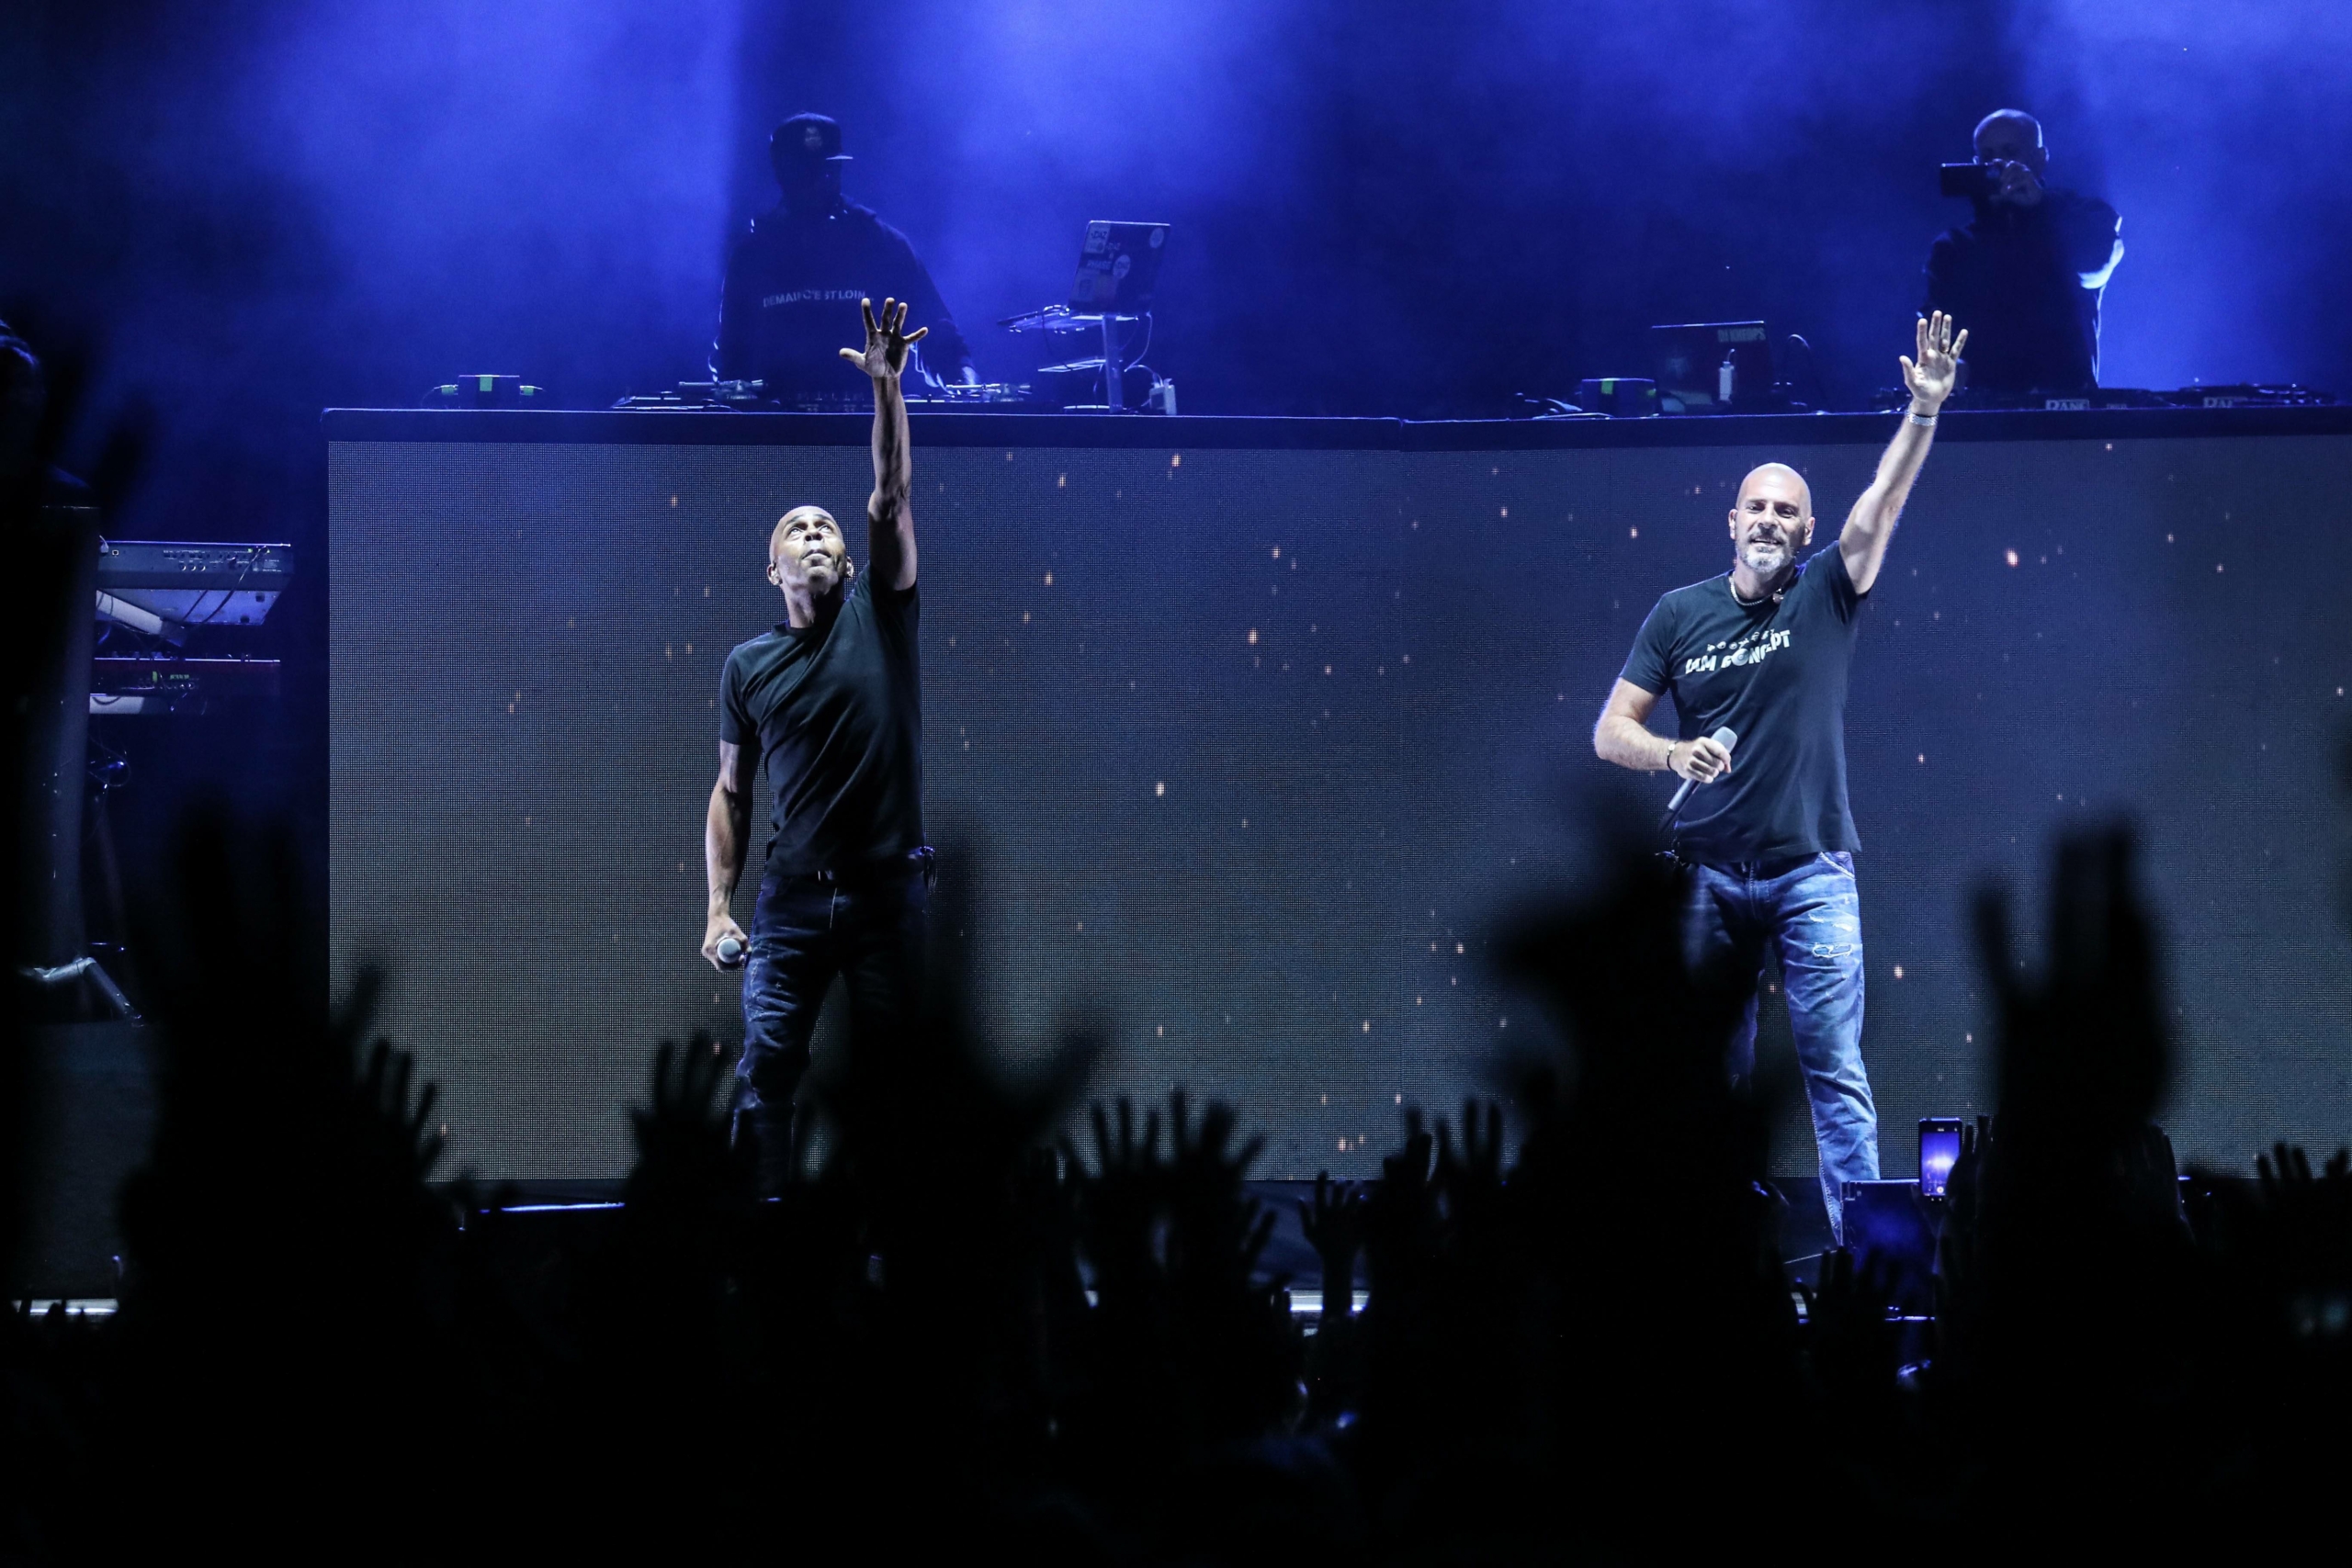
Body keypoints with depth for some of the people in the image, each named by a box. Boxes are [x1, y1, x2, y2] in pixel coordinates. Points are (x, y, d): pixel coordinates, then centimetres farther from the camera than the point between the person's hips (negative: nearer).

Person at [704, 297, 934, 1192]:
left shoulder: (877, 615, 4)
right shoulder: (748, 666, 7)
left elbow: (892, 501, -9)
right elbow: (731, 792, 10)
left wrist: (885, 389, -20)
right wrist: (719, 906, 2)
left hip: (889, 886, 0)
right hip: (794, 892, 1)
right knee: (765, 1068, -7)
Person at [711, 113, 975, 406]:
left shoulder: (883, 244, 6)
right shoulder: (753, 252, 10)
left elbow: (935, 329, 2)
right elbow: (732, 351, 15)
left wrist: (962, 374, -16)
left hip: (871, 412, -1)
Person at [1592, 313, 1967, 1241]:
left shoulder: (1826, 598, 3)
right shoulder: (1680, 615, 7)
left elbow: (1882, 502, -11)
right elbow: (1610, 731, 6)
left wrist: (1925, 411, -25)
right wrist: (1674, 754, -14)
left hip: (1811, 873, -2)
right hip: (1711, 874, 2)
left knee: (1835, 1067, -5)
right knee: (1712, 1069, 5)